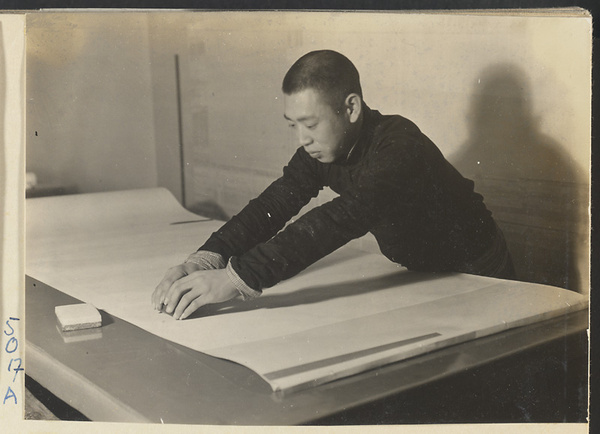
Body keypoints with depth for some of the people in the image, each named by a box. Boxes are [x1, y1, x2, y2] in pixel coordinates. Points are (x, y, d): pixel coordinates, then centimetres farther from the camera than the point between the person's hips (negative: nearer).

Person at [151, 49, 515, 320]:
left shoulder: (398, 145, -34)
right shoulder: (319, 150, -10)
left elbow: (343, 220, -47)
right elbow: (273, 206, -18)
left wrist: (236, 278, -54)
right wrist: (202, 262, -35)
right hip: (418, 276, 6)